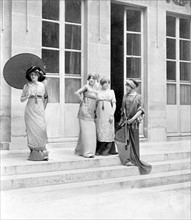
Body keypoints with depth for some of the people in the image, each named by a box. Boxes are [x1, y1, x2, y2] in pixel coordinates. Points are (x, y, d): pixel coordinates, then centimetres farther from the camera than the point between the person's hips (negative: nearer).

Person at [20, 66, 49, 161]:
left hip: (40, 111, 1)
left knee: (41, 129, -8)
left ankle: (42, 153, 0)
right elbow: (21, 99, 7)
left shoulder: (42, 85, 8)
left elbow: (46, 98, 19)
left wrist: (44, 107, 9)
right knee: (32, 130, -4)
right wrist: (27, 96, -12)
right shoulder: (27, 86, 4)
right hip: (30, 111, -1)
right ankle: (33, 153, 2)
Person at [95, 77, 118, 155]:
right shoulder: (98, 93, 9)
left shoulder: (111, 92, 7)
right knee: (100, 131, 1)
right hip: (99, 114, 1)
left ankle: (108, 150, 5)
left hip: (108, 114, -1)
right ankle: (99, 150, 9)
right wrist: (95, 115, 4)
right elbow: (95, 104, 11)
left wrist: (112, 115, -8)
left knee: (108, 131, -2)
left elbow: (114, 104, 3)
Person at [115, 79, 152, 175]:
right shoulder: (125, 96, 11)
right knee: (123, 139, -4)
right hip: (125, 121, 4)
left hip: (133, 121, -3)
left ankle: (134, 159, 13)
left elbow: (140, 110, -6)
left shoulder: (138, 97, -2)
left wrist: (133, 118, -15)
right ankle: (127, 159, 1)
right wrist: (123, 118, 8)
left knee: (133, 140, 2)